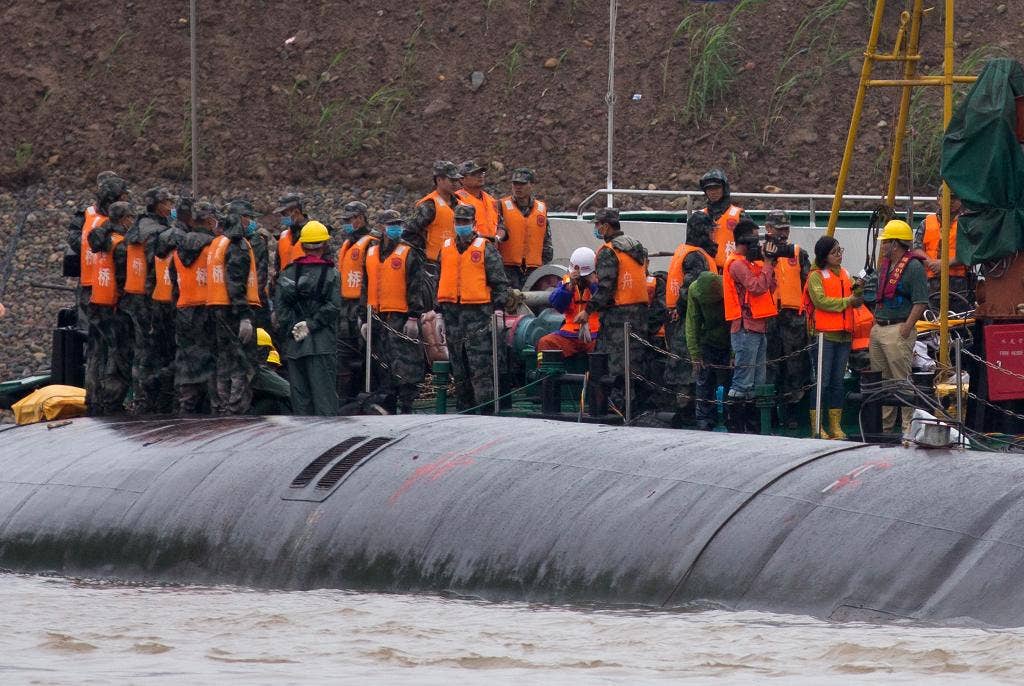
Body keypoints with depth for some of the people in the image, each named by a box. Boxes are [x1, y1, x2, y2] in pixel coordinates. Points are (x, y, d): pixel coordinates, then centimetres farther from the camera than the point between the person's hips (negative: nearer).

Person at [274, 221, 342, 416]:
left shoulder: (288, 273, 7)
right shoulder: (330, 274, -3)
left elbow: (279, 305, -1)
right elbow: (333, 306, -12)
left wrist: (292, 328, -3)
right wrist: (311, 325, -8)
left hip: (294, 346, 3)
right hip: (322, 345, -3)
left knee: (299, 395, 8)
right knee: (324, 395, -4)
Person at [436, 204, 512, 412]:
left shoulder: (485, 249, 0)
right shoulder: (446, 249, 15)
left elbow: (500, 282, -1)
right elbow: (440, 282, 21)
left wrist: (498, 310, -9)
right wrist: (440, 312, 17)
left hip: (478, 311, -5)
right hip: (452, 313, 5)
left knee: (481, 364, -10)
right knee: (458, 366, 9)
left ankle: (487, 408, -11)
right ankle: (464, 408, 16)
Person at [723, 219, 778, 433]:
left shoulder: (750, 263, 18)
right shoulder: (737, 264, -12)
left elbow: (769, 287, 17)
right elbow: (757, 287, -22)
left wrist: (770, 263, 6)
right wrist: (767, 261, -13)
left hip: (757, 328, 10)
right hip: (745, 329, -10)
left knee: (757, 383, 13)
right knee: (743, 382, -10)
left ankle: (751, 424, 17)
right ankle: (733, 425, -9)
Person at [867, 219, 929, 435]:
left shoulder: (913, 267, -11)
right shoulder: (885, 265, 17)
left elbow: (921, 303, -16)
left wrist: (906, 329, -20)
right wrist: (876, 323, 18)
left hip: (898, 330, -9)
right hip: (879, 329, 9)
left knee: (903, 380, -9)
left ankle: (909, 427, -8)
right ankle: (884, 426, 19)